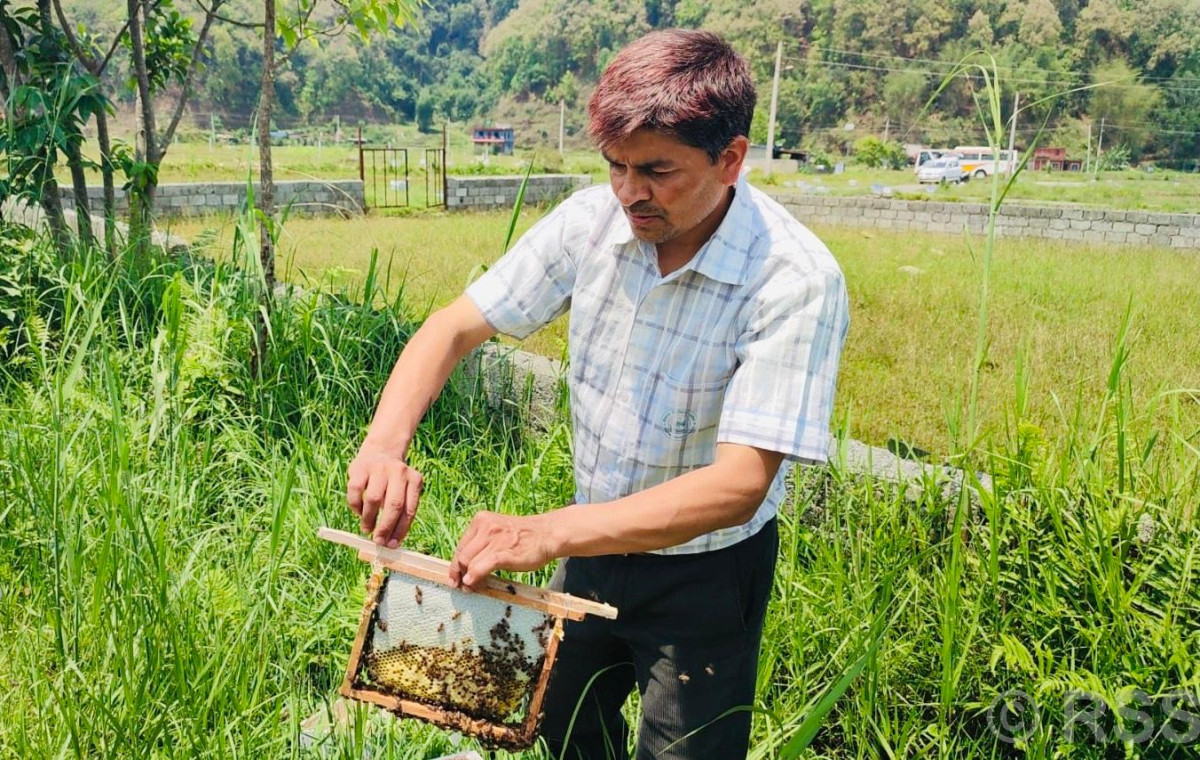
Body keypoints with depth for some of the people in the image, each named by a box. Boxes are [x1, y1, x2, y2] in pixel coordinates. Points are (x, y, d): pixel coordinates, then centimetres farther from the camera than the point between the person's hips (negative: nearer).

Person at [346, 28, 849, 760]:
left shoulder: (797, 282, -28)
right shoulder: (592, 220, -14)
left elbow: (739, 486, -33)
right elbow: (455, 327, -10)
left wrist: (548, 533, -42)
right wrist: (385, 445, -28)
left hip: (704, 571, -5)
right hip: (594, 537, 5)